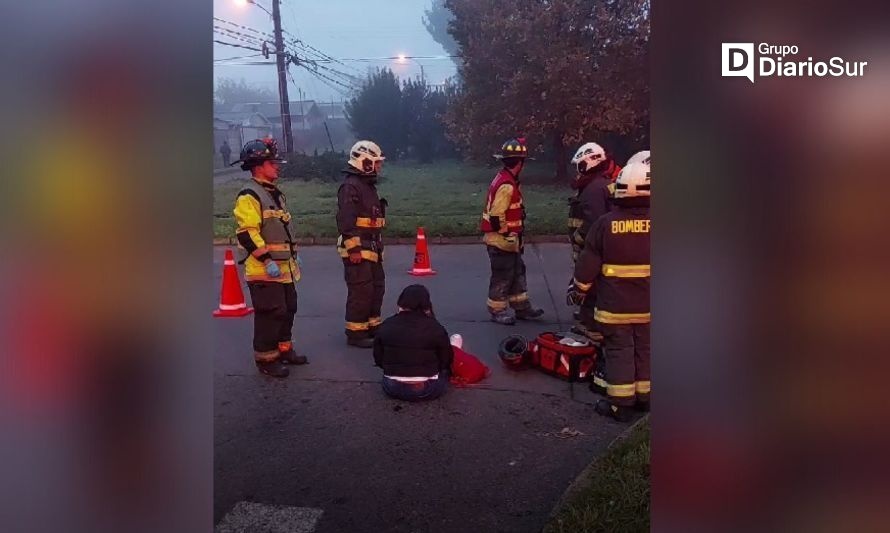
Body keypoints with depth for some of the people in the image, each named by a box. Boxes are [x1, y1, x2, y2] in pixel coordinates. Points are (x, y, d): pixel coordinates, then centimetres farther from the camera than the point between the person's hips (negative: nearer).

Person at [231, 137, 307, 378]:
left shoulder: (275, 193, 17)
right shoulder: (249, 196, -14)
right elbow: (246, 233, -22)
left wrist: (293, 254, 22)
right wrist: (267, 260, -23)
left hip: (284, 267, 10)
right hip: (264, 270, -10)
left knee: (288, 308, 17)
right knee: (270, 313, -5)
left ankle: (284, 349, 32)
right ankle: (266, 358, 9)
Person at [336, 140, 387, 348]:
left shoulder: (369, 185, 17)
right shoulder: (350, 186, -15)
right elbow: (346, 221, -22)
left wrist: (378, 245, 24)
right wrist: (354, 249, -23)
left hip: (371, 249, 10)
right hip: (357, 250, -10)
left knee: (377, 288, 16)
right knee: (361, 291, -6)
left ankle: (373, 326, 28)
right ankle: (355, 333, 3)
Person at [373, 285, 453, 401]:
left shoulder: (386, 326, -3)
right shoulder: (435, 328, -11)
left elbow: (378, 359, 5)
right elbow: (446, 360, -4)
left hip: (392, 389, 2)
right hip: (427, 391, -2)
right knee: (444, 370, 28)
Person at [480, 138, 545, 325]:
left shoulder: (507, 180, 10)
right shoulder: (506, 185, -23)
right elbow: (496, 216, -26)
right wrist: (507, 235, -17)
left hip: (508, 239, 10)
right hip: (502, 240, -10)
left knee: (517, 273, 17)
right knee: (502, 276, 1)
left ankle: (521, 307, 26)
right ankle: (497, 311, 14)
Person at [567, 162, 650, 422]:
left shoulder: (606, 223, -13)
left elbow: (588, 264, -7)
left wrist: (578, 290, 7)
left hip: (615, 305, -3)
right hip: (646, 305, 3)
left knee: (618, 351, 6)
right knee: (644, 350, 16)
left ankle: (620, 404, 11)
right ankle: (644, 397, 26)